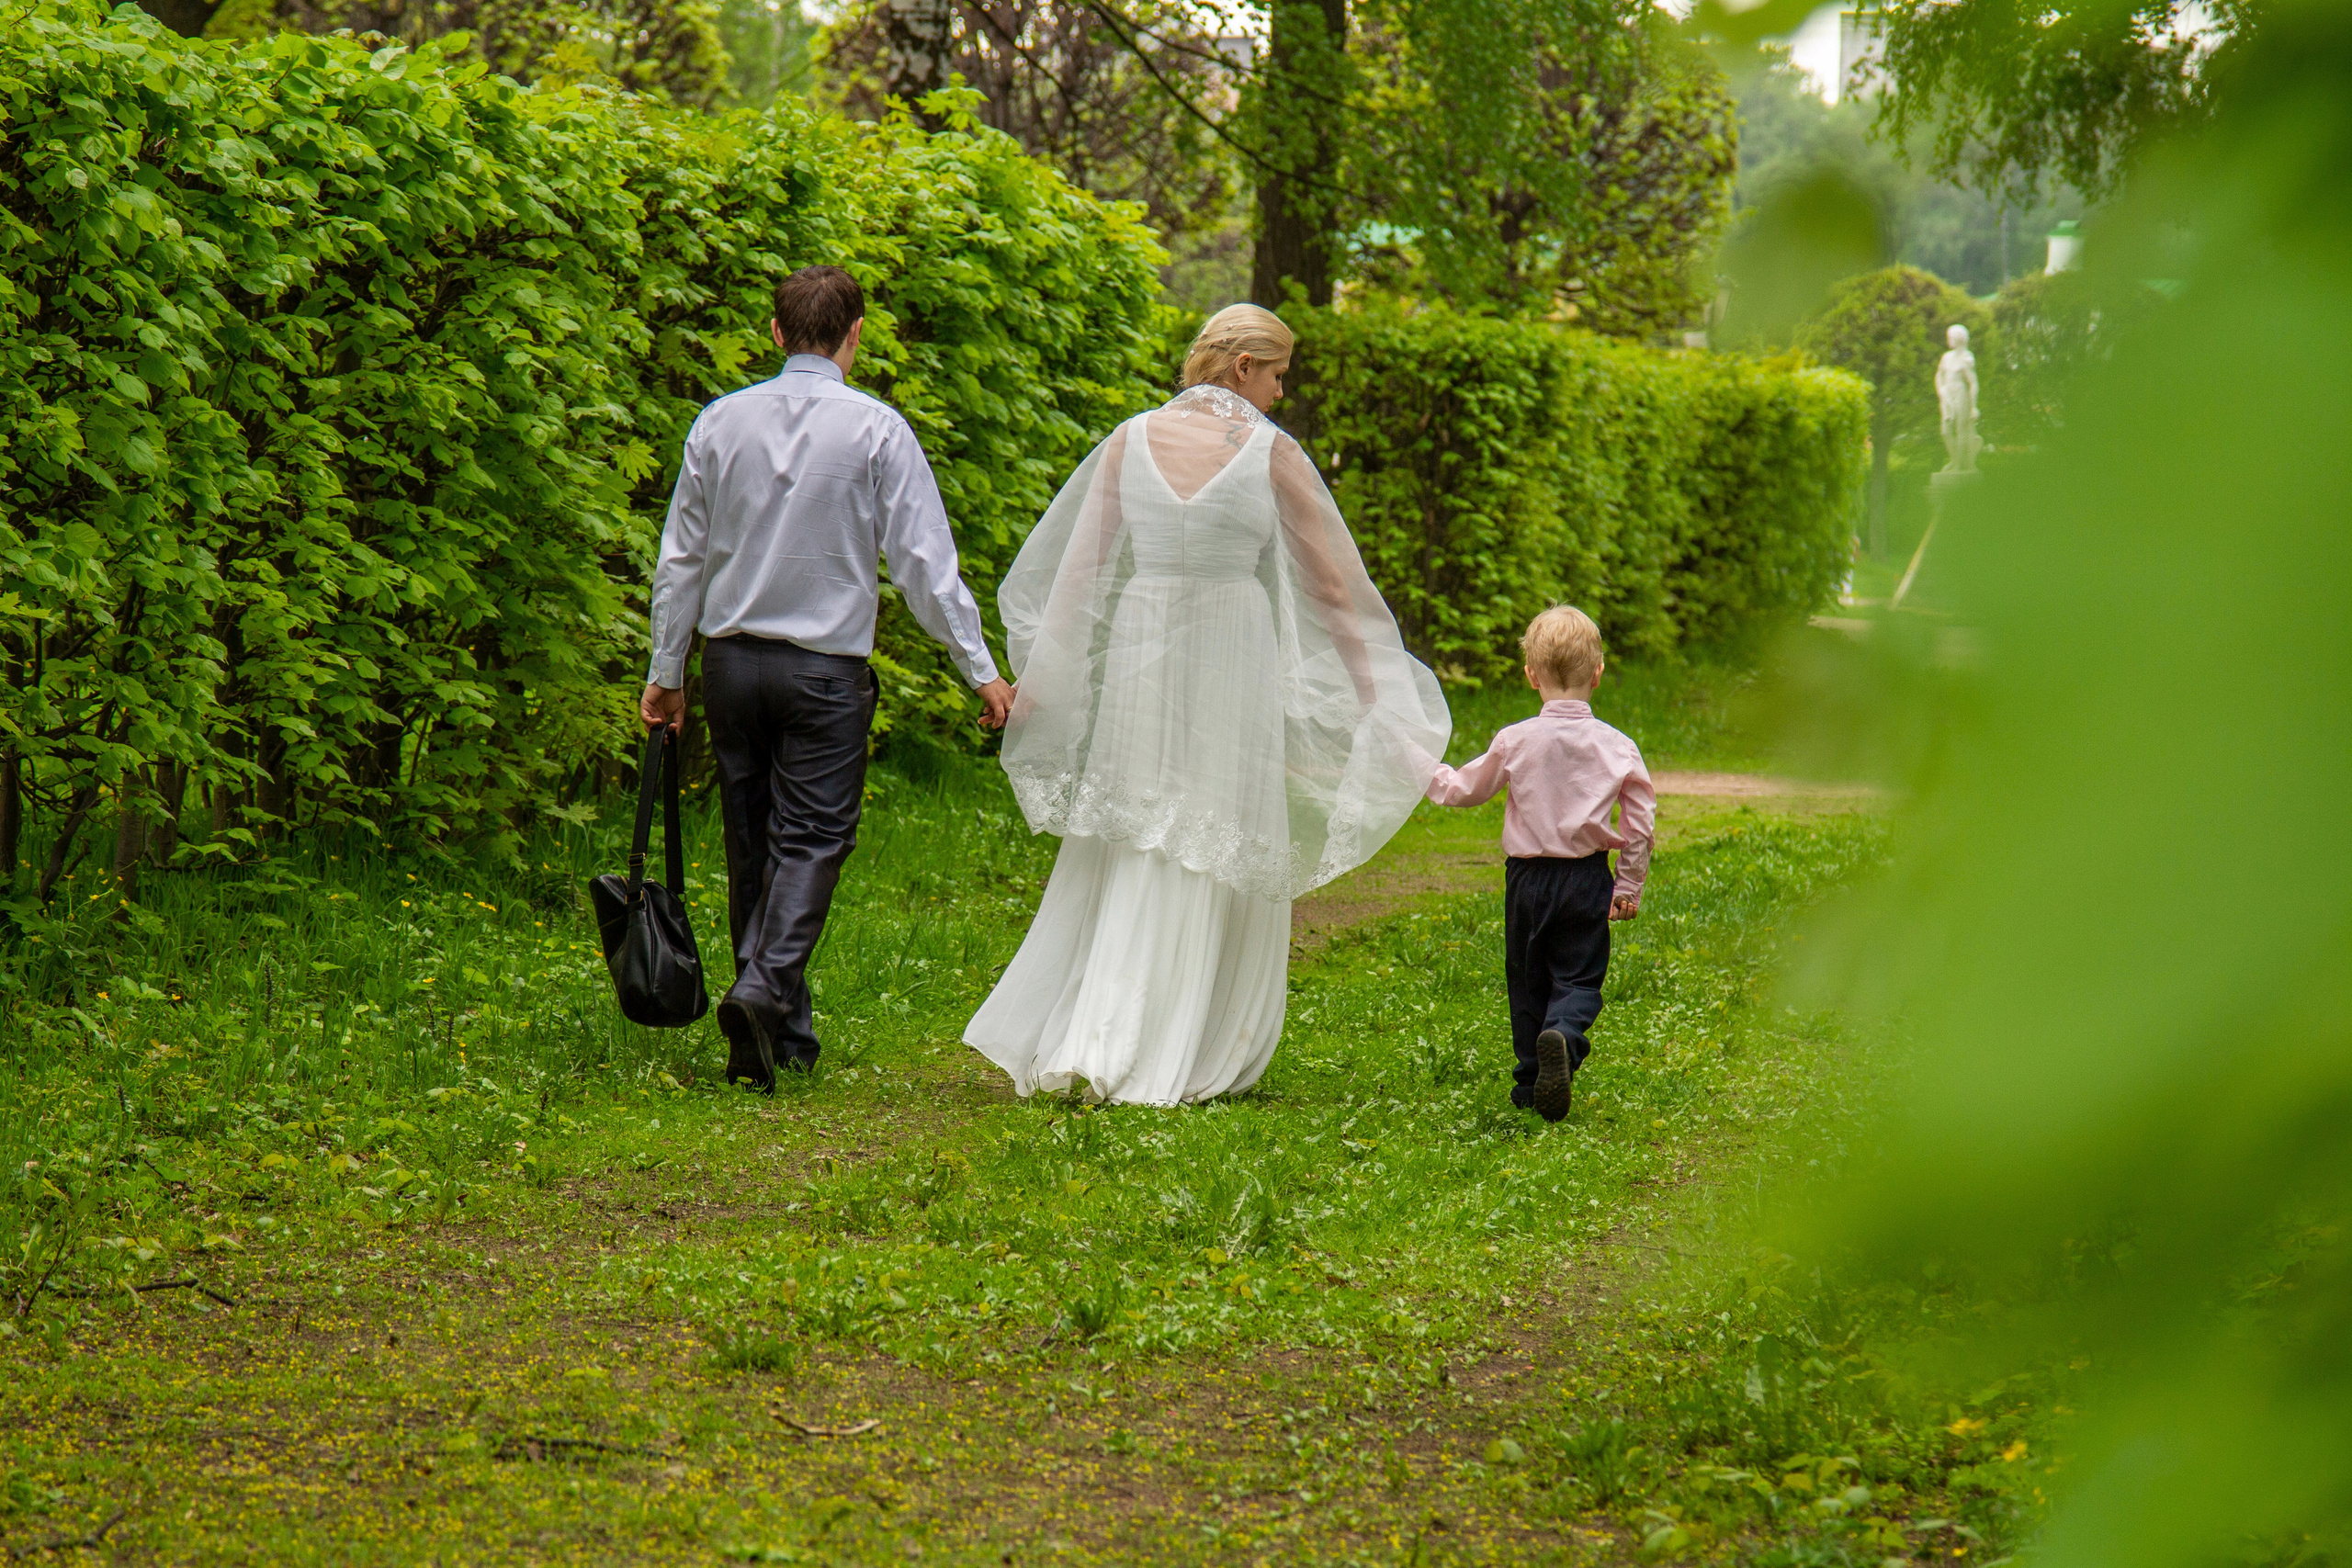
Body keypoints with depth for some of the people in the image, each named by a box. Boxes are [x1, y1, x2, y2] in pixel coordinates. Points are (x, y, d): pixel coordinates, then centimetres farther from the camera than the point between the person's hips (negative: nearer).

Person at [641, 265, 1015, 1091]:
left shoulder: (721, 423, 4)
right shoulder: (875, 429, -6)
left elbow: (681, 557, 9)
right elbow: (924, 560, -7)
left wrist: (666, 670, 17)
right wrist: (980, 669, -1)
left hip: (731, 658, 4)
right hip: (825, 666, -4)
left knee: (752, 839, 11)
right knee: (812, 837, -3)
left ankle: (784, 1029, 14)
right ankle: (767, 985, -26)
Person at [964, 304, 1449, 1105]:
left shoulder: (1132, 440, 4)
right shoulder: (1271, 453, -4)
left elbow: (1078, 564, 5)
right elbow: (1332, 582, 1)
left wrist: (1043, 674, 10)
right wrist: (1374, 691, 7)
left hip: (1138, 648, 3)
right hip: (1233, 651, -3)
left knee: (1128, 850, 13)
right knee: (1215, 859, 5)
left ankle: (1074, 1045, 7)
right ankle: (1176, 1061, 5)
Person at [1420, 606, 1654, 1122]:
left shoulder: (1515, 741, -7)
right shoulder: (1617, 747, -4)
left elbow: (1464, 789, 7)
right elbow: (1641, 823, -1)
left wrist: (1428, 770, 25)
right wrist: (1630, 887, 11)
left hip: (1528, 877, 0)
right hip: (1587, 883, 0)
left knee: (1526, 983, 13)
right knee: (1578, 978, 4)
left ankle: (1532, 1081, 14)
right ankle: (1563, 1034, -28)